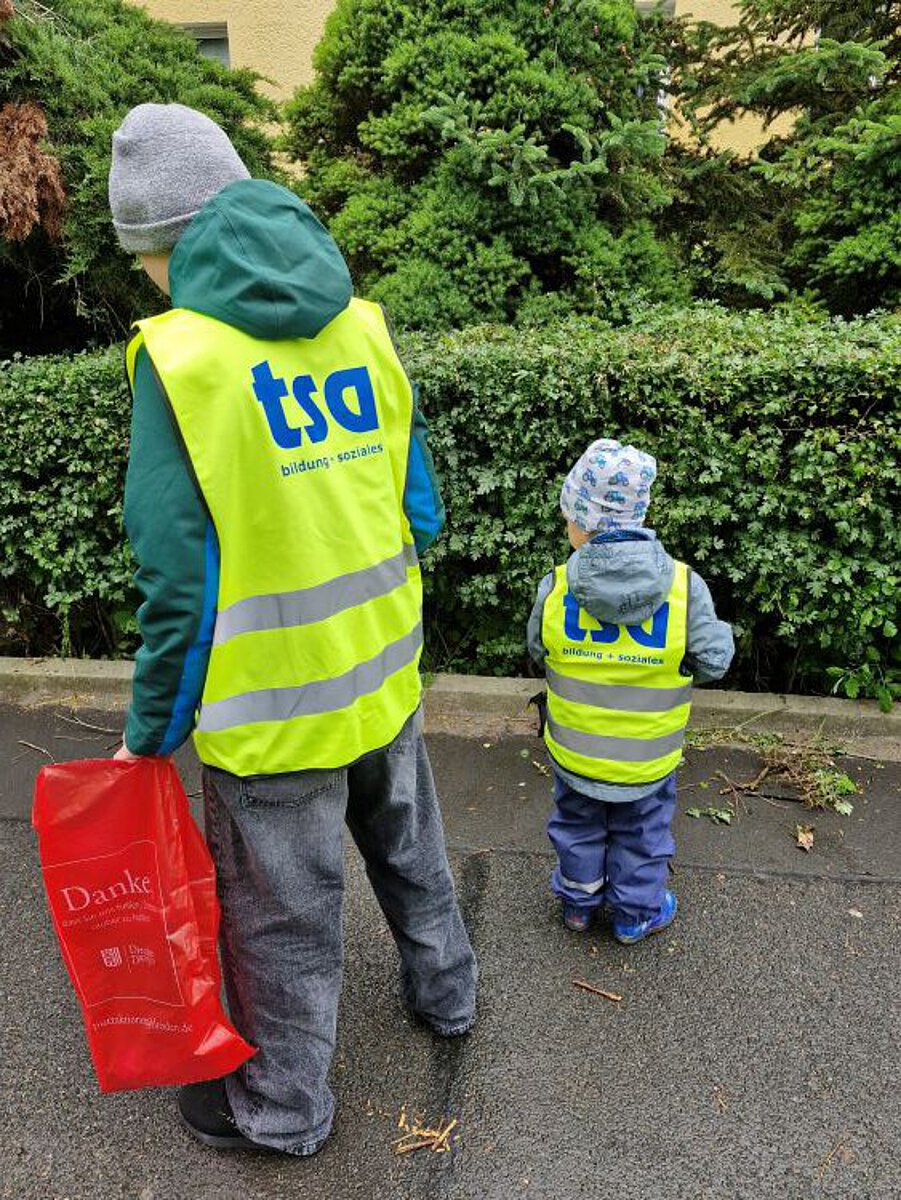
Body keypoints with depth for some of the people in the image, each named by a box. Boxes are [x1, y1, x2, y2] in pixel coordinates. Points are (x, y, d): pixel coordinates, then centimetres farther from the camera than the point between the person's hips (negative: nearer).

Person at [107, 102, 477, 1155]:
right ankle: (444, 992, 52)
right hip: (384, 674, 6)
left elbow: (179, 578, -17)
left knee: (280, 911, 15)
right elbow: (421, 511, 5)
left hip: (275, 705, -5)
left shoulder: (180, 355, -16)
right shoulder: (362, 325, 1)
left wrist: (150, 732, -4)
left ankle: (282, 1106, 39)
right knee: (407, 846, 28)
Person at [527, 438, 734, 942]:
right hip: (647, 761, -1)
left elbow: (536, 649, -2)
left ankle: (579, 901, 44)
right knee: (641, 835, 23)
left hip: (573, 752, 1)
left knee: (578, 826, 25)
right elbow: (713, 661, -12)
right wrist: (721, 632, 10)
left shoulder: (556, 586, -18)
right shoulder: (685, 586, -21)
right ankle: (637, 912, 41)